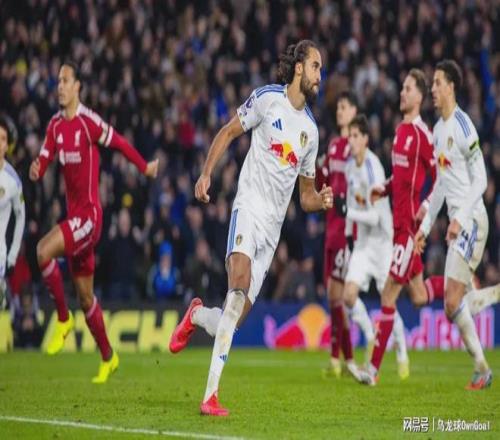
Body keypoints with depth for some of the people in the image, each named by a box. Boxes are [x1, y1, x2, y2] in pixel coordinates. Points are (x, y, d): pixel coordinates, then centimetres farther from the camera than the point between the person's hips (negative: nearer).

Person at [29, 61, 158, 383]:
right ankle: (108, 357, 24)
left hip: (90, 214, -8)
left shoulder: (89, 122, -13)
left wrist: (145, 167, 5)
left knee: (44, 251, -28)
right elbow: (44, 161, 8)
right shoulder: (56, 125, 8)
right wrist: (36, 171, -14)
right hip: (74, 214, 8)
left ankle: (64, 319, -12)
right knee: (85, 297, 12)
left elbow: (120, 144, -3)